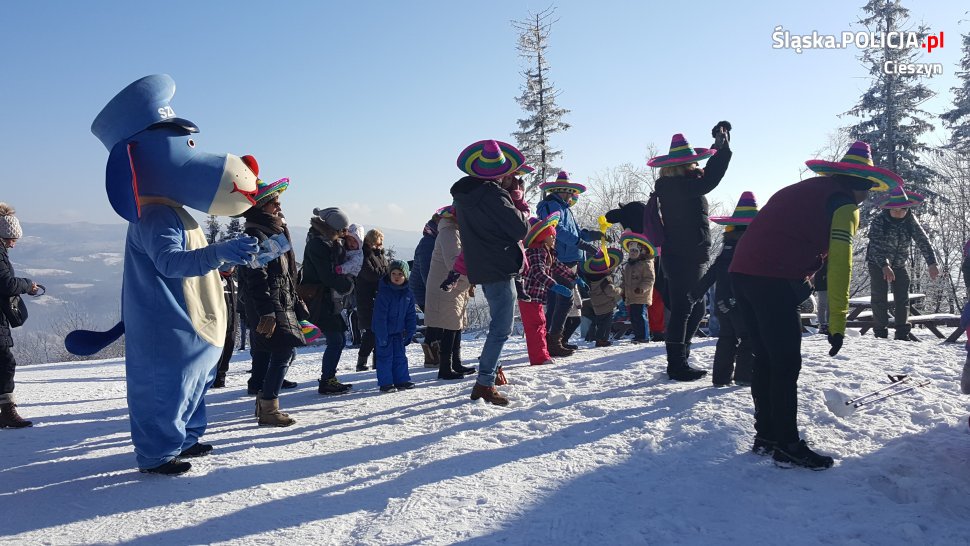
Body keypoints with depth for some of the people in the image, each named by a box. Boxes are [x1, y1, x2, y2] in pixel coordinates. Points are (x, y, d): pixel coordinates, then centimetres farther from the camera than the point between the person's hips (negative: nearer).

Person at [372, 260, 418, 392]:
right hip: (383, 331, -6)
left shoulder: (408, 293, 0)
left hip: (398, 331, 6)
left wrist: (410, 332, 4)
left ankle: (402, 380, 21)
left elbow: (411, 315, 9)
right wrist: (382, 336, -22)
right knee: (385, 356, -2)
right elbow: (380, 316, -20)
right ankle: (385, 383, 5)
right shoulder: (383, 292, -19)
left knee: (400, 356, 11)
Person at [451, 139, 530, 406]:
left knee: (498, 323, 24)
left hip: (481, 267, 9)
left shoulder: (463, 194, 7)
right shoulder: (492, 195, -19)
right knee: (501, 328, -5)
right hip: (499, 267, -9)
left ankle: (490, 369, 34)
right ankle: (484, 384, -6)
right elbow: (520, 229, -18)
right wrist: (523, 214, 3)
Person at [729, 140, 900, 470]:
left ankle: (765, 436, 23)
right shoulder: (845, 204, 2)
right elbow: (839, 264, -7)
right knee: (786, 365, 0)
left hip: (741, 271, 8)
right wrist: (837, 323, -7)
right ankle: (787, 446, 7)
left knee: (766, 359, 16)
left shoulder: (805, 189, 26)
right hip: (773, 281, -8)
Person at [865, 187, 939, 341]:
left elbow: (922, 241, -13)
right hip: (878, 264, -4)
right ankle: (880, 333, -2)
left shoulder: (910, 220, -7)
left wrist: (932, 263, -25)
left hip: (899, 264, 4)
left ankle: (902, 333, 7)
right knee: (880, 297, -7)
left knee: (902, 298, 2)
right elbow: (876, 244, -27)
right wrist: (885, 266, -39)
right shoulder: (879, 220, -19)